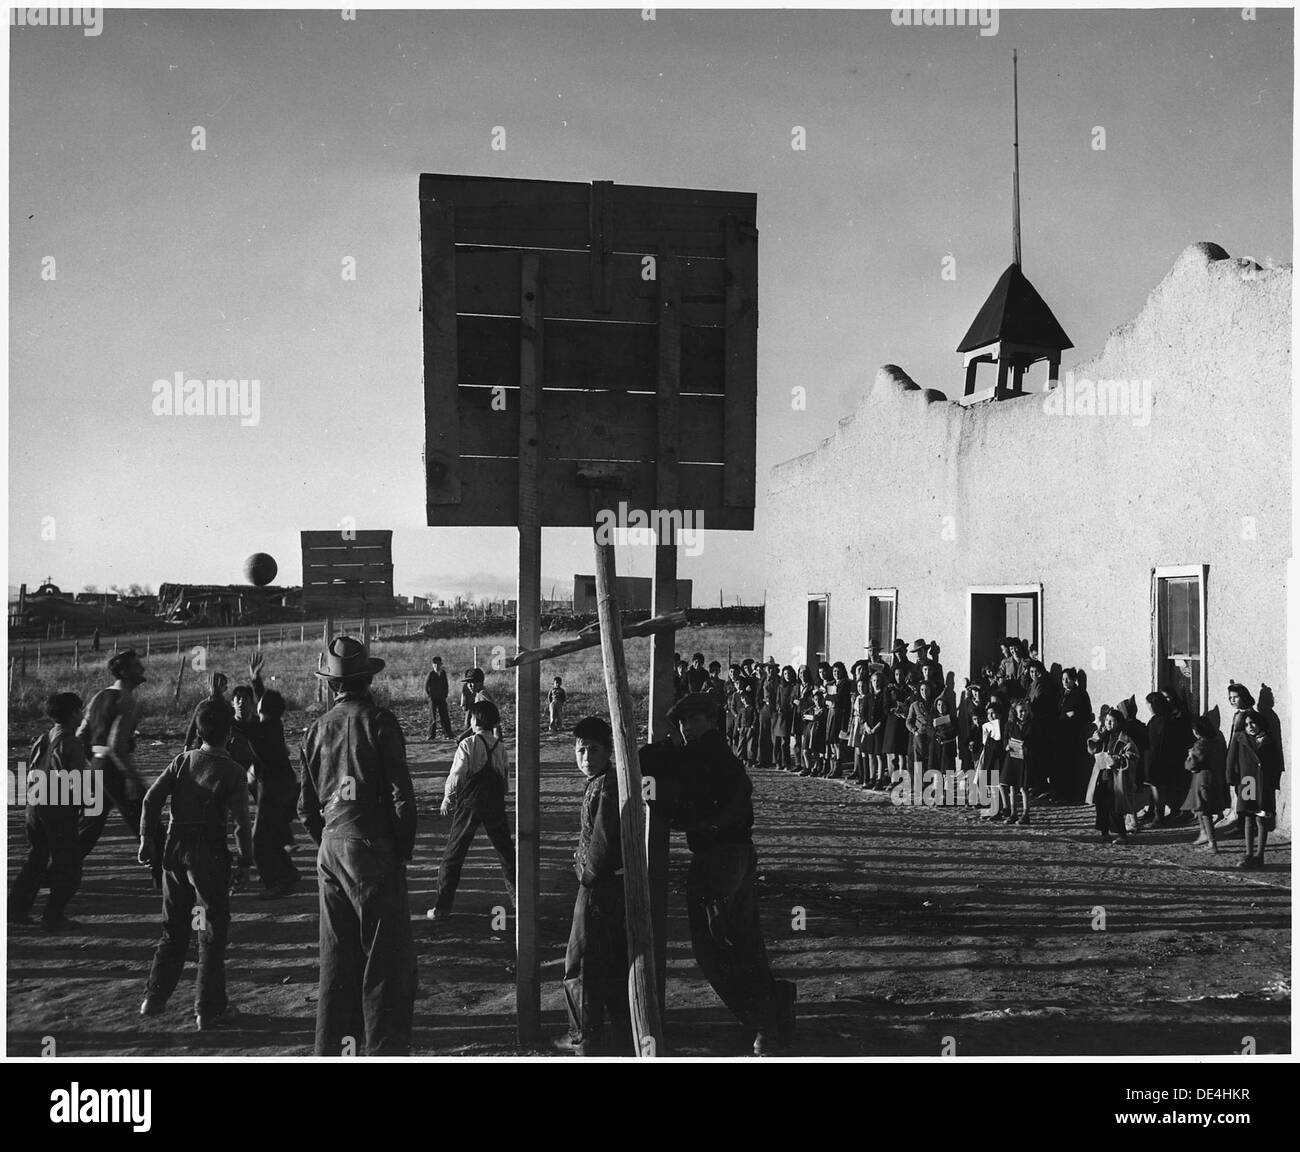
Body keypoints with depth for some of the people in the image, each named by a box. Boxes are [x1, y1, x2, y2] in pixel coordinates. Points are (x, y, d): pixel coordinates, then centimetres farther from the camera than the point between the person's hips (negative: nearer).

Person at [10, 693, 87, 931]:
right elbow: (78, 780, -17)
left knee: (36, 858, 20)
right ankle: (52, 917, 4)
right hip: (59, 810, -7)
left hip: (34, 806, 7)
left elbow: (29, 770, 13)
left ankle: (17, 910, 20)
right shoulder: (71, 743, -14)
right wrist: (84, 805, -1)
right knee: (68, 866, 4)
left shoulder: (42, 739, 9)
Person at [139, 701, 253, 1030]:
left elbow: (152, 798, -3)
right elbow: (240, 821, -12)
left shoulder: (182, 761, 4)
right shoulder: (232, 772, -8)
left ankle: (154, 1000, 20)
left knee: (173, 930, 18)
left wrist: (147, 838, 4)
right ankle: (208, 1010, 7)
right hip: (209, 855, -5)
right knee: (212, 935, 5)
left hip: (175, 851, 5)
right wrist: (245, 861, -2)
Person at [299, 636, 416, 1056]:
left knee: (337, 954, 14)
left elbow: (306, 805, 11)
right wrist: (404, 849, 0)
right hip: (373, 847, -6)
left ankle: (333, 1045, 20)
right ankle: (383, 1047, -1)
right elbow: (400, 794, -11)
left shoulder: (318, 728, 8)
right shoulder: (379, 721, -8)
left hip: (330, 849, 6)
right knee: (387, 956, 0)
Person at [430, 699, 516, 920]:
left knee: (453, 855, 3)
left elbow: (456, 776, -11)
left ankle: (442, 908, 3)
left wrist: (447, 799, 3)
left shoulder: (468, 744, -9)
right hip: (495, 803, 4)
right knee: (507, 853, 17)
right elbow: (506, 783, 8)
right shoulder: (501, 746, 4)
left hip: (469, 804, -4)